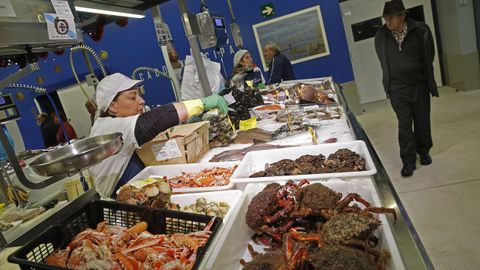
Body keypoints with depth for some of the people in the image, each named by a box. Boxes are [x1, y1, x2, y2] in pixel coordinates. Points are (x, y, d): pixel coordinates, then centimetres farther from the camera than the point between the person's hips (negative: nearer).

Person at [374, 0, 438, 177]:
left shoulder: (421, 31, -9)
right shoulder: (381, 37, -6)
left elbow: (429, 56, 3)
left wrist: (426, 78, 9)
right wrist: (390, 83, 7)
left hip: (419, 86, 1)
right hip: (397, 90, 0)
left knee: (422, 122, 13)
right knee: (404, 126, 1)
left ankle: (423, 152, 35)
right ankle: (408, 161, 10)